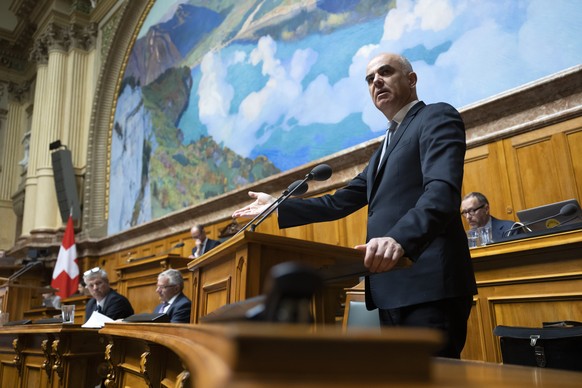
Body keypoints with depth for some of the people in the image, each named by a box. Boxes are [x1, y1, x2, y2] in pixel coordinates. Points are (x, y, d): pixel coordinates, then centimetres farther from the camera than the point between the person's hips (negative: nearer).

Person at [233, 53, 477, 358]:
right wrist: (276, 206, 18)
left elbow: (442, 190, -20)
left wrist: (399, 239, -37)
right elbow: (340, 202, 22)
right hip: (393, 290, 9)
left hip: (429, 284, -8)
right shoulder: (387, 144, 26)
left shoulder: (438, 117, -1)